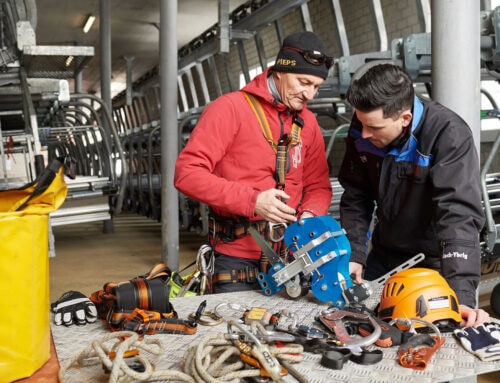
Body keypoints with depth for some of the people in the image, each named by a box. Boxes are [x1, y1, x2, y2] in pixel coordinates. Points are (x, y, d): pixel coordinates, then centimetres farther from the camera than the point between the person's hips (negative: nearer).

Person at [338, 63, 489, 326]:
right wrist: (353, 255, -10)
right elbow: (356, 197, -2)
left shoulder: (449, 135, -28)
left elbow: (459, 215, -35)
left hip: (434, 263, -4)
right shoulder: (362, 129, -12)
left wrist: (462, 295, -43)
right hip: (384, 256, 5)